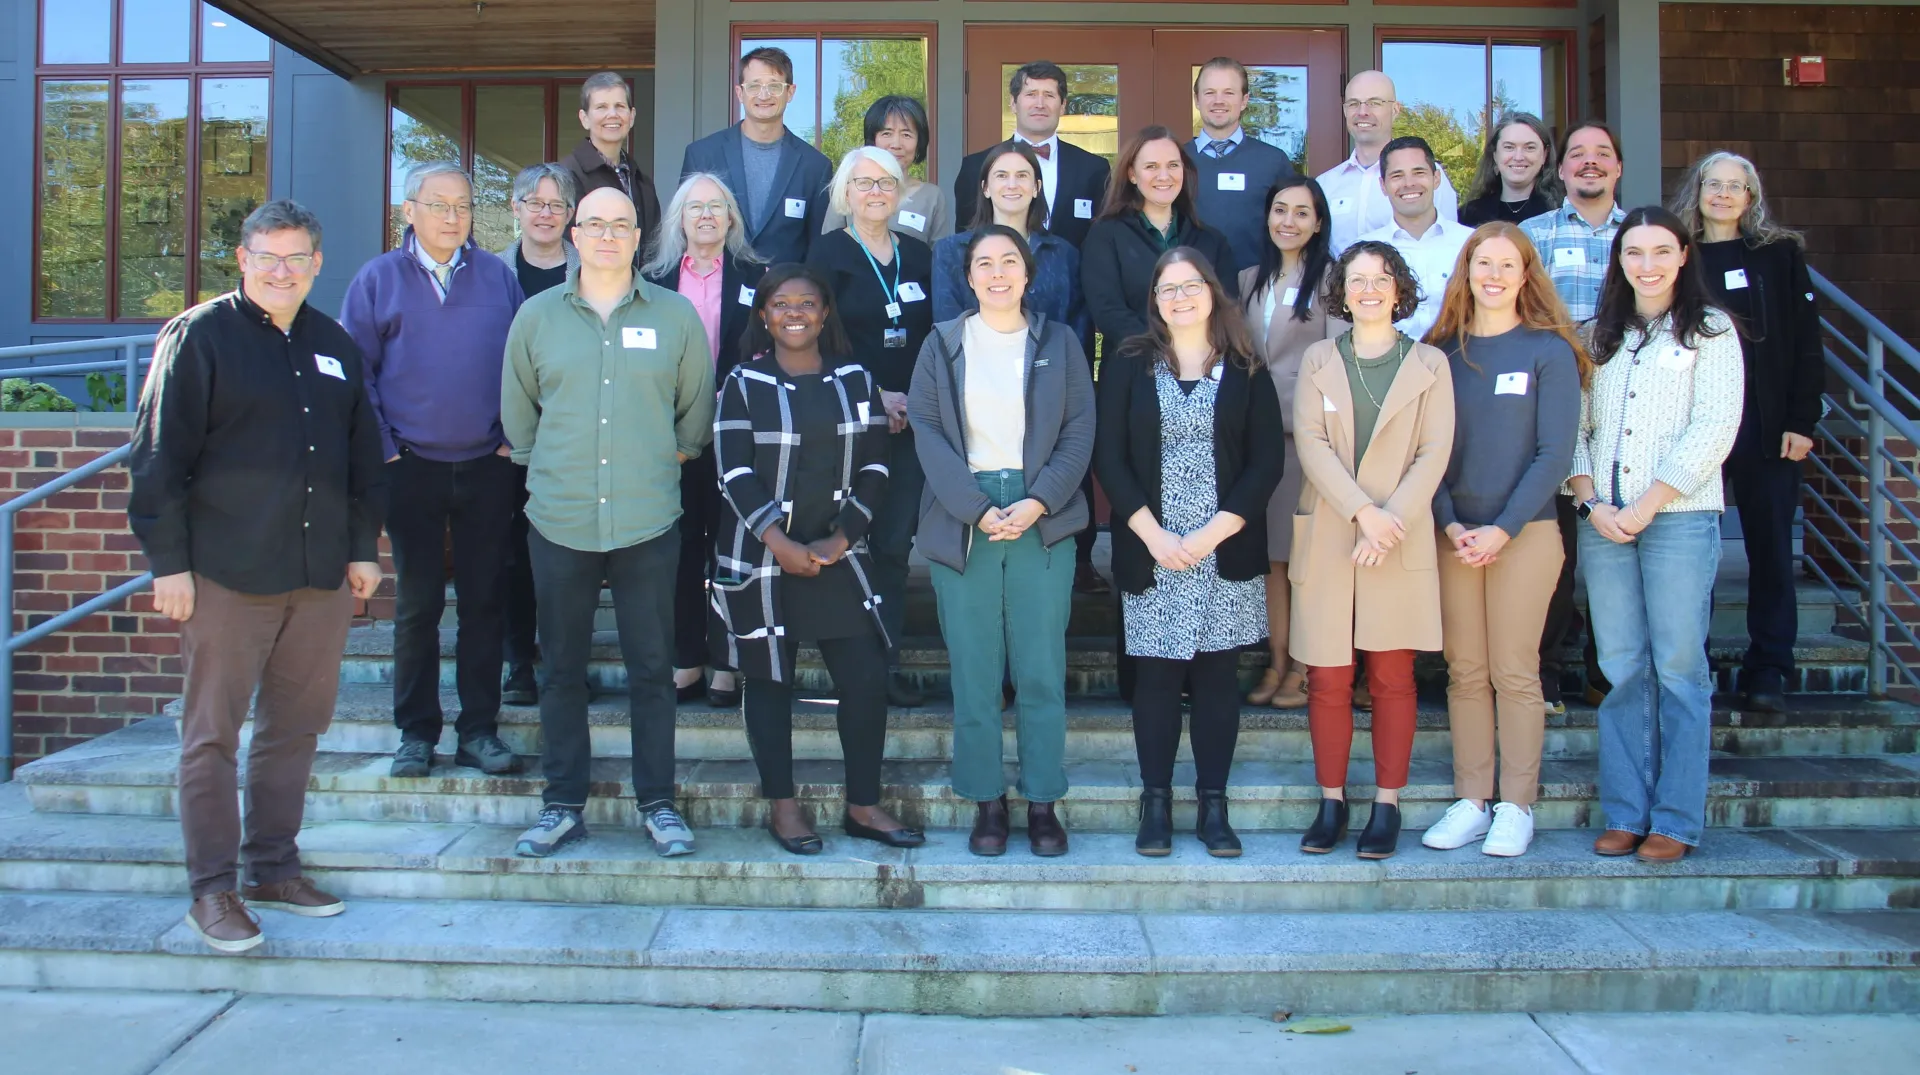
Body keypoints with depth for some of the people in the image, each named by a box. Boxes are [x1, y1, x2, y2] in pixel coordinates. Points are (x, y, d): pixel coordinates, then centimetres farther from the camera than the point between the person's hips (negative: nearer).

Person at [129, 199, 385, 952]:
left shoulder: (335, 347, 14)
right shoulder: (198, 337, -2)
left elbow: (364, 458, 19)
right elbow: (159, 458, -5)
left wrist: (363, 548, 14)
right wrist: (169, 561, -9)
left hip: (321, 577, 5)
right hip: (227, 574, -5)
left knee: (297, 726, 11)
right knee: (212, 732, 1)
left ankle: (273, 868, 23)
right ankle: (212, 888, 10)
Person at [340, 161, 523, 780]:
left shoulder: (499, 278, 7)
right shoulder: (378, 279, 3)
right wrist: (382, 449, -5)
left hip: (487, 468, 1)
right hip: (412, 468, -1)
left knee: (484, 601, 5)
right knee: (417, 604, 6)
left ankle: (479, 730, 15)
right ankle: (416, 733, 16)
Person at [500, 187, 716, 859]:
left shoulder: (675, 315, 3)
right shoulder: (537, 315, 6)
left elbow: (697, 406, 13)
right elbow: (516, 411, 16)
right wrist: (543, 466, 14)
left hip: (649, 521, -1)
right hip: (559, 520, 1)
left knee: (651, 667, 4)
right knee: (562, 668, 8)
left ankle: (658, 804, 15)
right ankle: (563, 805, 19)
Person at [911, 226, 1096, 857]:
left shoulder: (1059, 343, 9)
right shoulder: (942, 344, 8)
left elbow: (1080, 431, 4)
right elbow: (927, 431, 0)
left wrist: (1036, 504, -10)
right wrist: (977, 509, -11)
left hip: (1043, 522, 0)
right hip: (962, 521, 0)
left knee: (1041, 670, 1)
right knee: (974, 670, 2)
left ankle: (1042, 802, 11)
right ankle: (987, 801, 12)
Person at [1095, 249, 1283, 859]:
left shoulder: (1246, 371, 6)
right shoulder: (1128, 366, 4)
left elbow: (1267, 460, 0)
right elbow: (1109, 456, -1)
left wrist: (1213, 532, -10)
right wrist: (1152, 533, -11)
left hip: (1227, 552, 1)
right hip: (1149, 552, -1)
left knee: (1217, 672, 4)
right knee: (1156, 673, 2)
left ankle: (1213, 804, 12)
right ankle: (1155, 802, 11)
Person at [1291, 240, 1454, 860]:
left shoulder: (1429, 364, 8)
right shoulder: (1318, 360, 11)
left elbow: (1434, 453, -1)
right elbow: (1310, 442, -2)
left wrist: (1390, 519, -14)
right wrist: (1363, 511, -14)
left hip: (1400, 542, -1)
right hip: (1327, 538, 1)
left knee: (1391, 676, 2)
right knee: (1327, 679, 2)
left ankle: (1386, 807, 10)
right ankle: (1331, 803, 12)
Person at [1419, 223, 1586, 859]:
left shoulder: (1548, 350, 0)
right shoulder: (1443, 351, 8)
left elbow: (1555, 452, -5)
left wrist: (1503, 529, -12)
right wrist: (1450, 524, -7)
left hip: (1525, 533, -3)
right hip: (1455, 535, 3)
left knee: (1514, 673, 0)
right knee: (1465, 673, 5)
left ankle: (1516, 807, 9)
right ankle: (1471, 802, 13)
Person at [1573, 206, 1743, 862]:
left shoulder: (1710, 331, 5)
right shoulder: (1599, 336, 16)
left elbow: (1716, 426, -5)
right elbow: (1575, 426, 10)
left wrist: (1648, 504, -11)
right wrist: (1590, 501, -5)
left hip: (1679, 518, -3)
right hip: (1602, 522, 3)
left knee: (1678, 667, -2)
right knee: (1622, 668, 4)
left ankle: (1677, 820, 5)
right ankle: (1626, 814, 10)